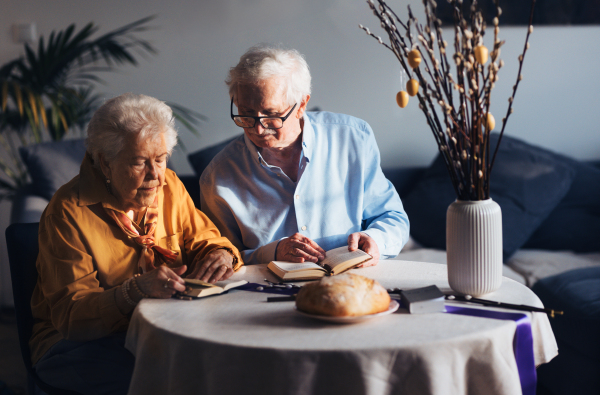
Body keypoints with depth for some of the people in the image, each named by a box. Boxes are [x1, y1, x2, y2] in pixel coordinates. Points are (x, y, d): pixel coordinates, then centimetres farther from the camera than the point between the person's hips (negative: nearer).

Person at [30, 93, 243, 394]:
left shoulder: (169, 186, 5)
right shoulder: (67, 213, -15)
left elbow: (202, 238, 15)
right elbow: (70, 315, -19)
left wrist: (222, 253, -11)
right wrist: (135, 290, -36)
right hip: (77, 342, -5)